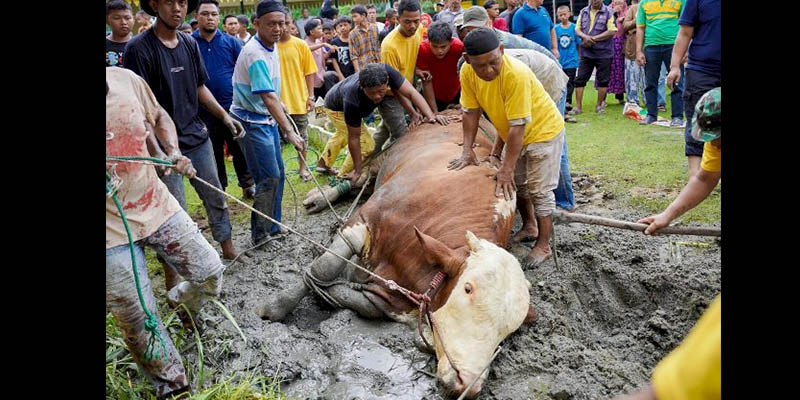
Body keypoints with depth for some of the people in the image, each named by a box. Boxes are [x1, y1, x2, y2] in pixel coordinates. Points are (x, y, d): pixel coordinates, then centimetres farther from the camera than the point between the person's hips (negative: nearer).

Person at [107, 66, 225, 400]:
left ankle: (180, 300, 44)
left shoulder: (126, 79, -6)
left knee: (210, 274, 8)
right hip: (113, 231, -4)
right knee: (140, 323, 7)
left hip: (157, 206, 4)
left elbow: (159, 117, 15)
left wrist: (174, 154, -4)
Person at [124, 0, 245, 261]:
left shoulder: (189, 44, 6)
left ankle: (228, 250, 32)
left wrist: (225, 116, 5)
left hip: (197, 137, 6)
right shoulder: (139, 48, -13)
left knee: (216, 198, 15)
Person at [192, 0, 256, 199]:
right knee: (213, 154, 12)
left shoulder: (231, 42, 2)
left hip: (232, 106, 0)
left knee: (240, 150, 7)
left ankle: (248, 185, 22)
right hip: (204, 112, 0)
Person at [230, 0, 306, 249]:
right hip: (251, 121, -9)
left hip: (267, 118, 9)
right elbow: (268, 98, -34)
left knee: (277, 173, 14)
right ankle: (259, 234, 7)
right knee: (269, 177, -8)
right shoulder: (255, 54, -25)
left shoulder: (272, 47, 4)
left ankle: (273, 225, 27)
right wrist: (289, 133, -38)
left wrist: (280, 105, 14)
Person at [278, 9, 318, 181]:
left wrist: (311, 96, -1)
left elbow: (309, 73, 3)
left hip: (299, 100, 1)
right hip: (277, 102, -1)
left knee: (302, 136, 13)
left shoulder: (301, 45, -2)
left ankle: (302, 167, 29)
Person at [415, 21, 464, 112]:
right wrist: (435, 112, -21)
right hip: (433, 96, -1)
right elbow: (426, 82, -23)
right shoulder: (423, 49, -27)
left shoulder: (458, 46, -27)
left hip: (455, 94, 1)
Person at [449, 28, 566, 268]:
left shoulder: (516, 74, -36)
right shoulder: (468, 72, -18)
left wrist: (507, 168, -31)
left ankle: (544, 246, 12)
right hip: (512, 134, 7)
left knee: (540, 190, -1)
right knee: (517, 184, 18)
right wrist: (467, 151, -12)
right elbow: (471, 112, -7)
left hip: (542, 130, -7)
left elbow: (518, 126, -34)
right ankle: (527, 226, 40)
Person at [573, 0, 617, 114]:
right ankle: (579, 106, 6)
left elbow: (612, 31, -10)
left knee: (603, 80, 4)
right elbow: (577, 29, 9)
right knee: (580, 79, -1)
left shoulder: (609, 12, -3)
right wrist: (585, 37, -13)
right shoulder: (583, 12, 10)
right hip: (586, 52, 3)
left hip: (603, 52, -3)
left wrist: (593, 39, -14)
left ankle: (599, 105, 17)